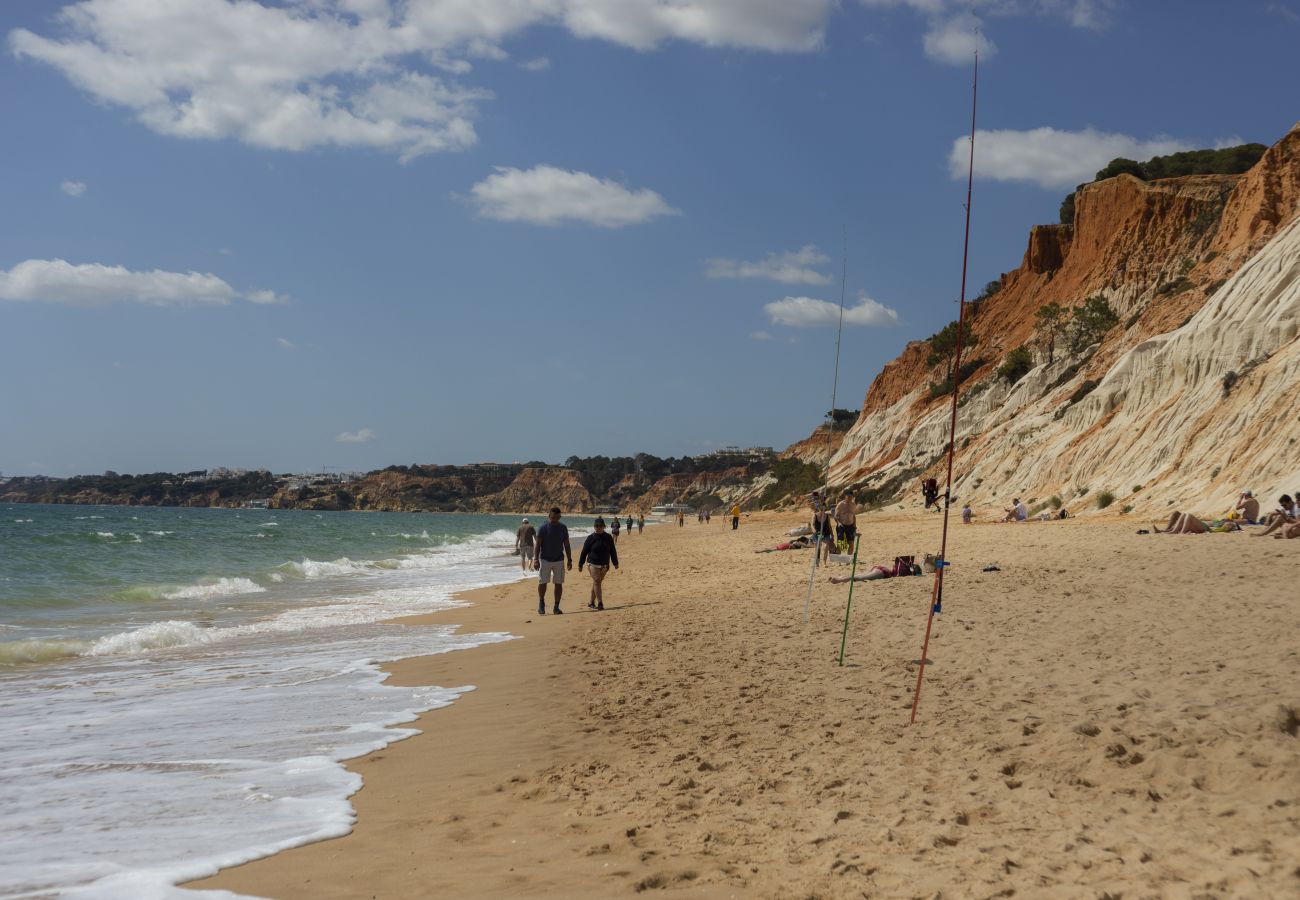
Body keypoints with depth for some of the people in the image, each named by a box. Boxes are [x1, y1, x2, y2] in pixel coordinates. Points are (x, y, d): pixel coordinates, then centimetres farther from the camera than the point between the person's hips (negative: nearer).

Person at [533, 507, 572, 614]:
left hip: (559, 560, 3)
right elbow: (538, 544, -6)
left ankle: (556, 607, 9)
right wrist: (536, 559, -12)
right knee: (542, 582, -6)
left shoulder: (563, 528, 3)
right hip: (545, 560, -3)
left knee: (559, 583, 1)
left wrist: (569, 560, 5)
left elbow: (567, 545, 8)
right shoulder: (543, 527, -7)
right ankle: (541, 603, 16)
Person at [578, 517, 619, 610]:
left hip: (604, 565, 4)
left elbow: (613, 551, 15)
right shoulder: (591, 538, -3)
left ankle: (591, 602, 19)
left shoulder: (608, 538, 6)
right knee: (596, 582, -14)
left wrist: (615, 563, 16)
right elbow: (584, 551, 0)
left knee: (597, 583, 8)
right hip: (593, 564, -4)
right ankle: (600, 603, -19)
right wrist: (580, 564, 1)